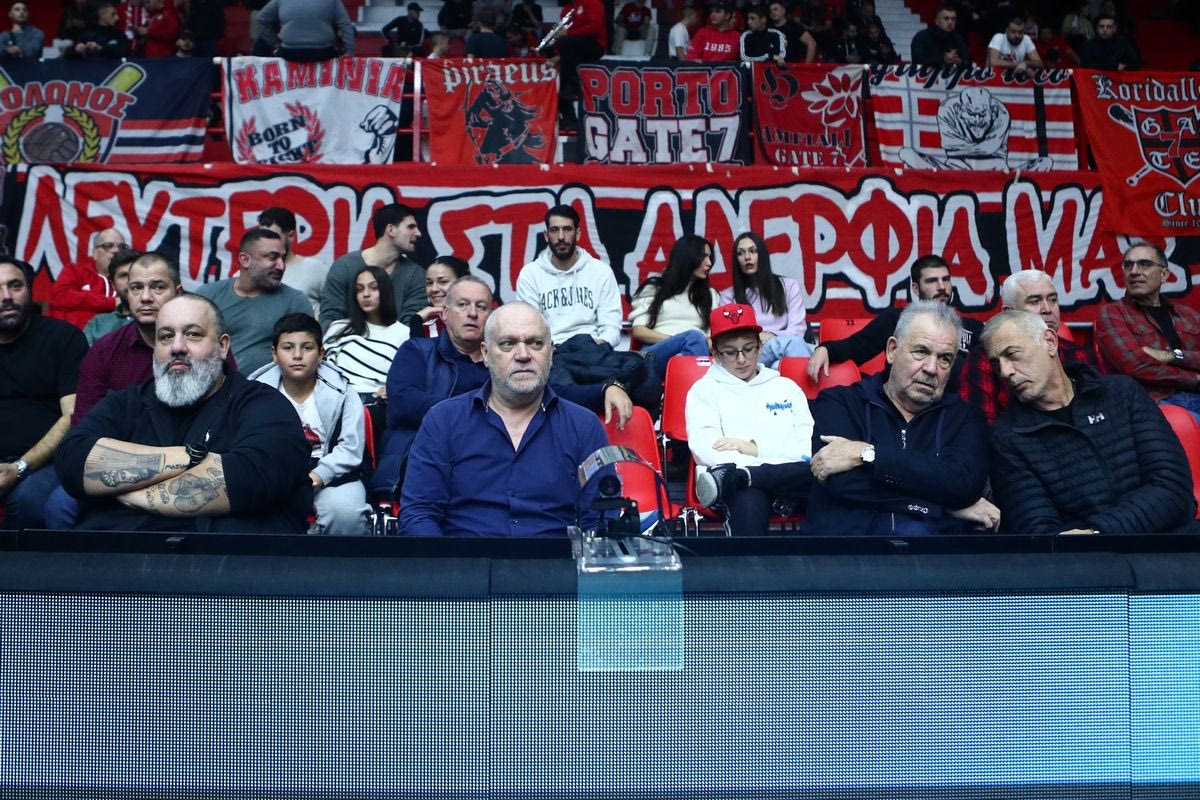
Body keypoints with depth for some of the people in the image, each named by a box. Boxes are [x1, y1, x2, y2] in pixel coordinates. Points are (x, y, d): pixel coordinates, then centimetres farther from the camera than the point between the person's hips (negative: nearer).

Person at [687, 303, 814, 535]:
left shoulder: (786, 387, 27)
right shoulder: (704, 390, 17)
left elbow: (810, 445, 12)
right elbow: (705, 449, -2)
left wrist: (756, 448, -5)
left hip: (793, 478, 3)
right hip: (747, 487, -3)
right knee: (749, 502, -42)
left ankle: (735, 479, -36)